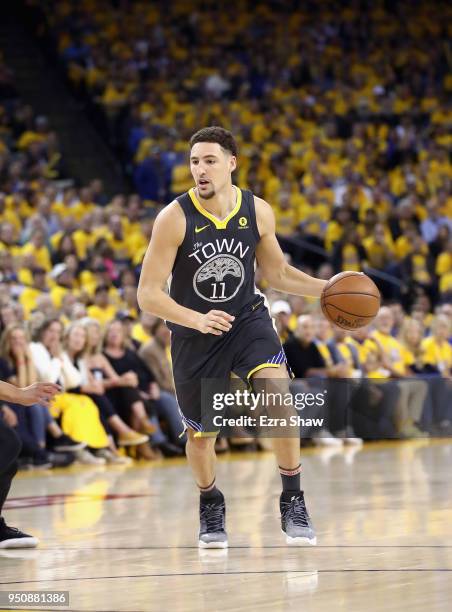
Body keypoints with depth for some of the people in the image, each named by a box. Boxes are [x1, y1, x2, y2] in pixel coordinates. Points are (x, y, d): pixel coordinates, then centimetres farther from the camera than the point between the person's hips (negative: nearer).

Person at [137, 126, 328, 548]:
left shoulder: (258, 212, -8)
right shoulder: (174, 218, -18)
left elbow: (277, 273, 9)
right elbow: (148, 294, -18)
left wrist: (327, 288, -5)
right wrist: (197, 319, -34)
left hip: (247, 320, 1)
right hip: (193, 334, -1)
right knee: (200, 432, 10)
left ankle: (292, 502, -10)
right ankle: (210, 505, 41)